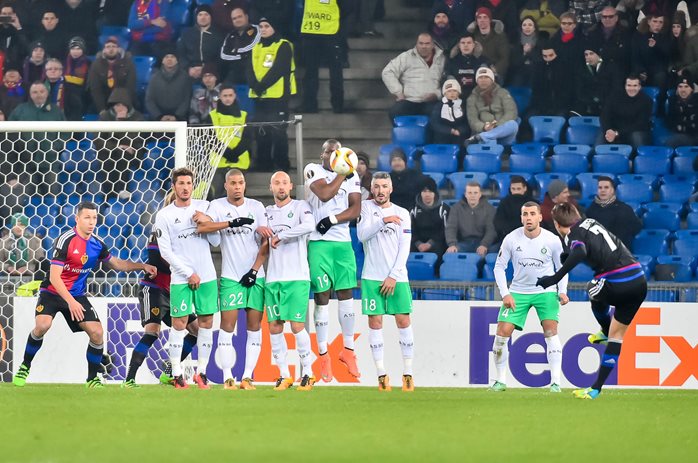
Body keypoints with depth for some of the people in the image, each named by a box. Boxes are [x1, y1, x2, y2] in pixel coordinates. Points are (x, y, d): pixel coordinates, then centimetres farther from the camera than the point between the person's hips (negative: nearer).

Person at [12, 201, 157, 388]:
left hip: (77, 295, 5)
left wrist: (142, 266, 7)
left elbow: (117, 264, 19)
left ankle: (92, 379, 10)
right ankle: (24, 367, -8)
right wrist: (71, 302, -30)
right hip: (52, 292, -5)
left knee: (97, 333, -9)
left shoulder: (97, 245, 1)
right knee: (42, 325, -30)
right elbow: (54, 276, -22)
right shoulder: (66, 240, -19)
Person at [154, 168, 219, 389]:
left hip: (207, 276, 3)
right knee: (179, 323, -6)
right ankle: (177, 374, -1)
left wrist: (206, 222, -8)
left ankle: (202, 372, 11)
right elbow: (166, 251, -3)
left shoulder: (204, 207, 9)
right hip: (180, 279, -3)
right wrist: (189, 273, -8)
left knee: (206, 322, 3)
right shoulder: (164, 215, 0)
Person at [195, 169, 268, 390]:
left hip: (255, 276, 2)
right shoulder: (218, 206, 2)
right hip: (230, 277, -2)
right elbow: (202, 227, -16)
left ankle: (247, 376, 2)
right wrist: (232, 223, -21)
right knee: (227, 324, -8)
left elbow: (266, 242, 4)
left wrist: (254, 270, -5)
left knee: (254, 326, -1)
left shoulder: (256, 207, 6)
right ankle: (228, 377, -5)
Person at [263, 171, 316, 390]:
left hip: (297, 277, -5)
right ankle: (284, 375, 8)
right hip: (273, 278, 5)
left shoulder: (300, 207, 1)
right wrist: (259, 230, 0)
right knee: (274, 326, 1)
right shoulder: (267, 212, 17)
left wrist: (280, 236, -15)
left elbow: (309, 226, -20)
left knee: (297, 325, -9)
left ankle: (307, 373, 2)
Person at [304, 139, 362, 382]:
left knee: (346, 294, 4)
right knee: (322, 296, -2)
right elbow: (325, 194, -18)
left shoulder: (352, 177, 10)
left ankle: (348, 349, 15)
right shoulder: (313, 170, -1)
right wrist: (342, 174, -10)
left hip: (343, 242, 4)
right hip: (319, 243, -4)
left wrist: (333, 220, -13)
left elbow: (355, 209, 0)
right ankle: (323, 354, 4)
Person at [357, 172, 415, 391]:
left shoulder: (402, 214, 5)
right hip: (372, 277, 0)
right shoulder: (365, 207, 6)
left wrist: (393, 276, -8)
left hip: (397, 278, 0)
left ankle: (408, 373, 2)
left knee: (404, 322, -4)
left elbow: (404, 249, 0)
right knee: (375, 323, -2)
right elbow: (362, 234, -8)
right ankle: (381, 374, 2)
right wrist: (383, 221, -21)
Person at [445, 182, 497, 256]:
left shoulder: (489, 208, 5)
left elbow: (491, 229, -6)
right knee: (450, 252, -32)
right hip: (463, 242, 1)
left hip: (482, 241, -1)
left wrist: (484, 245, -27)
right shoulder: (457, 208, 8)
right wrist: (452, 244, -22)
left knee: (493, 250, -34)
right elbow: (451, 228, -1)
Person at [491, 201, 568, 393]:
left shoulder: (552, 240, -10)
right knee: (503, 332, -8)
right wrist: (505, 294, -10)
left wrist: (562, 291, -9)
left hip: (546, 291, -1)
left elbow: (561, 267, 4)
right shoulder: (511, 239, -11)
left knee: (551, 331, -18)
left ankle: (555, 382, -15)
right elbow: (499, 267, -1)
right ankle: (500, 380, 6)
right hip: (518, 291, 1)